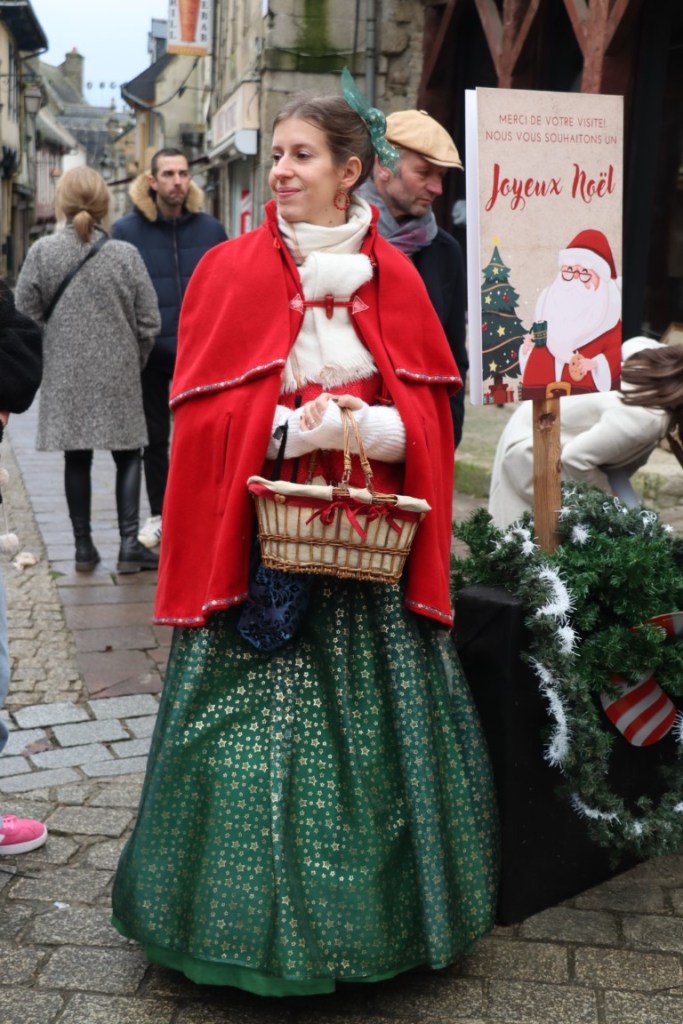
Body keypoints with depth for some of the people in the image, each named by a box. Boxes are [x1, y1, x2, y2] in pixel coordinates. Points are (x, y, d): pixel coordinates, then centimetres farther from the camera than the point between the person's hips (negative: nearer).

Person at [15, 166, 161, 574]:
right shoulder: (125, 254, -6)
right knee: (128, 455, 9)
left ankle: (84, 547, 16)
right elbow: (149, 322, -4)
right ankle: (129, 544, 3)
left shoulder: (42, 251, -5)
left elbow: (25, 315, -2)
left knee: (77, 459, 10)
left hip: (65, 375, 1)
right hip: (118, 374, -1)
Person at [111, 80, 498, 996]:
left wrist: (360, 424, -15)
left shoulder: (394, 278, 5)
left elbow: (423, 416, 4)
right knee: (253, 720, 2)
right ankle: (253, 912, 21)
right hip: (260, 534, -1)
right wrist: (295, 428, -17)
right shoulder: (232, 271, 0)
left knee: (372, 717, 8)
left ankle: (368, 907, 28)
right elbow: (204, 415, -4)